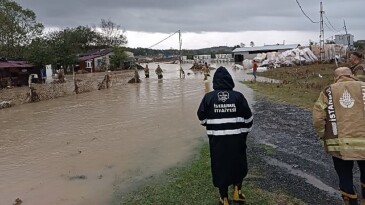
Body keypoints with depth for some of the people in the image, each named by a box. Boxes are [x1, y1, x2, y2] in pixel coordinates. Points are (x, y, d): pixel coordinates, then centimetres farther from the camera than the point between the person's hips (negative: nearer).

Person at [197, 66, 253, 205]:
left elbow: (202, 117, 4)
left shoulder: (208, 97, -5)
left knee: (220, 166, 14)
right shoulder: (238, 96, -5)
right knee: (239, 164, 23)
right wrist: (244, 133, 15)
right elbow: (248, 118, -1)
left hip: (217, 139, 0)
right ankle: (237, 191, 23)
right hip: (236, 138, 0)